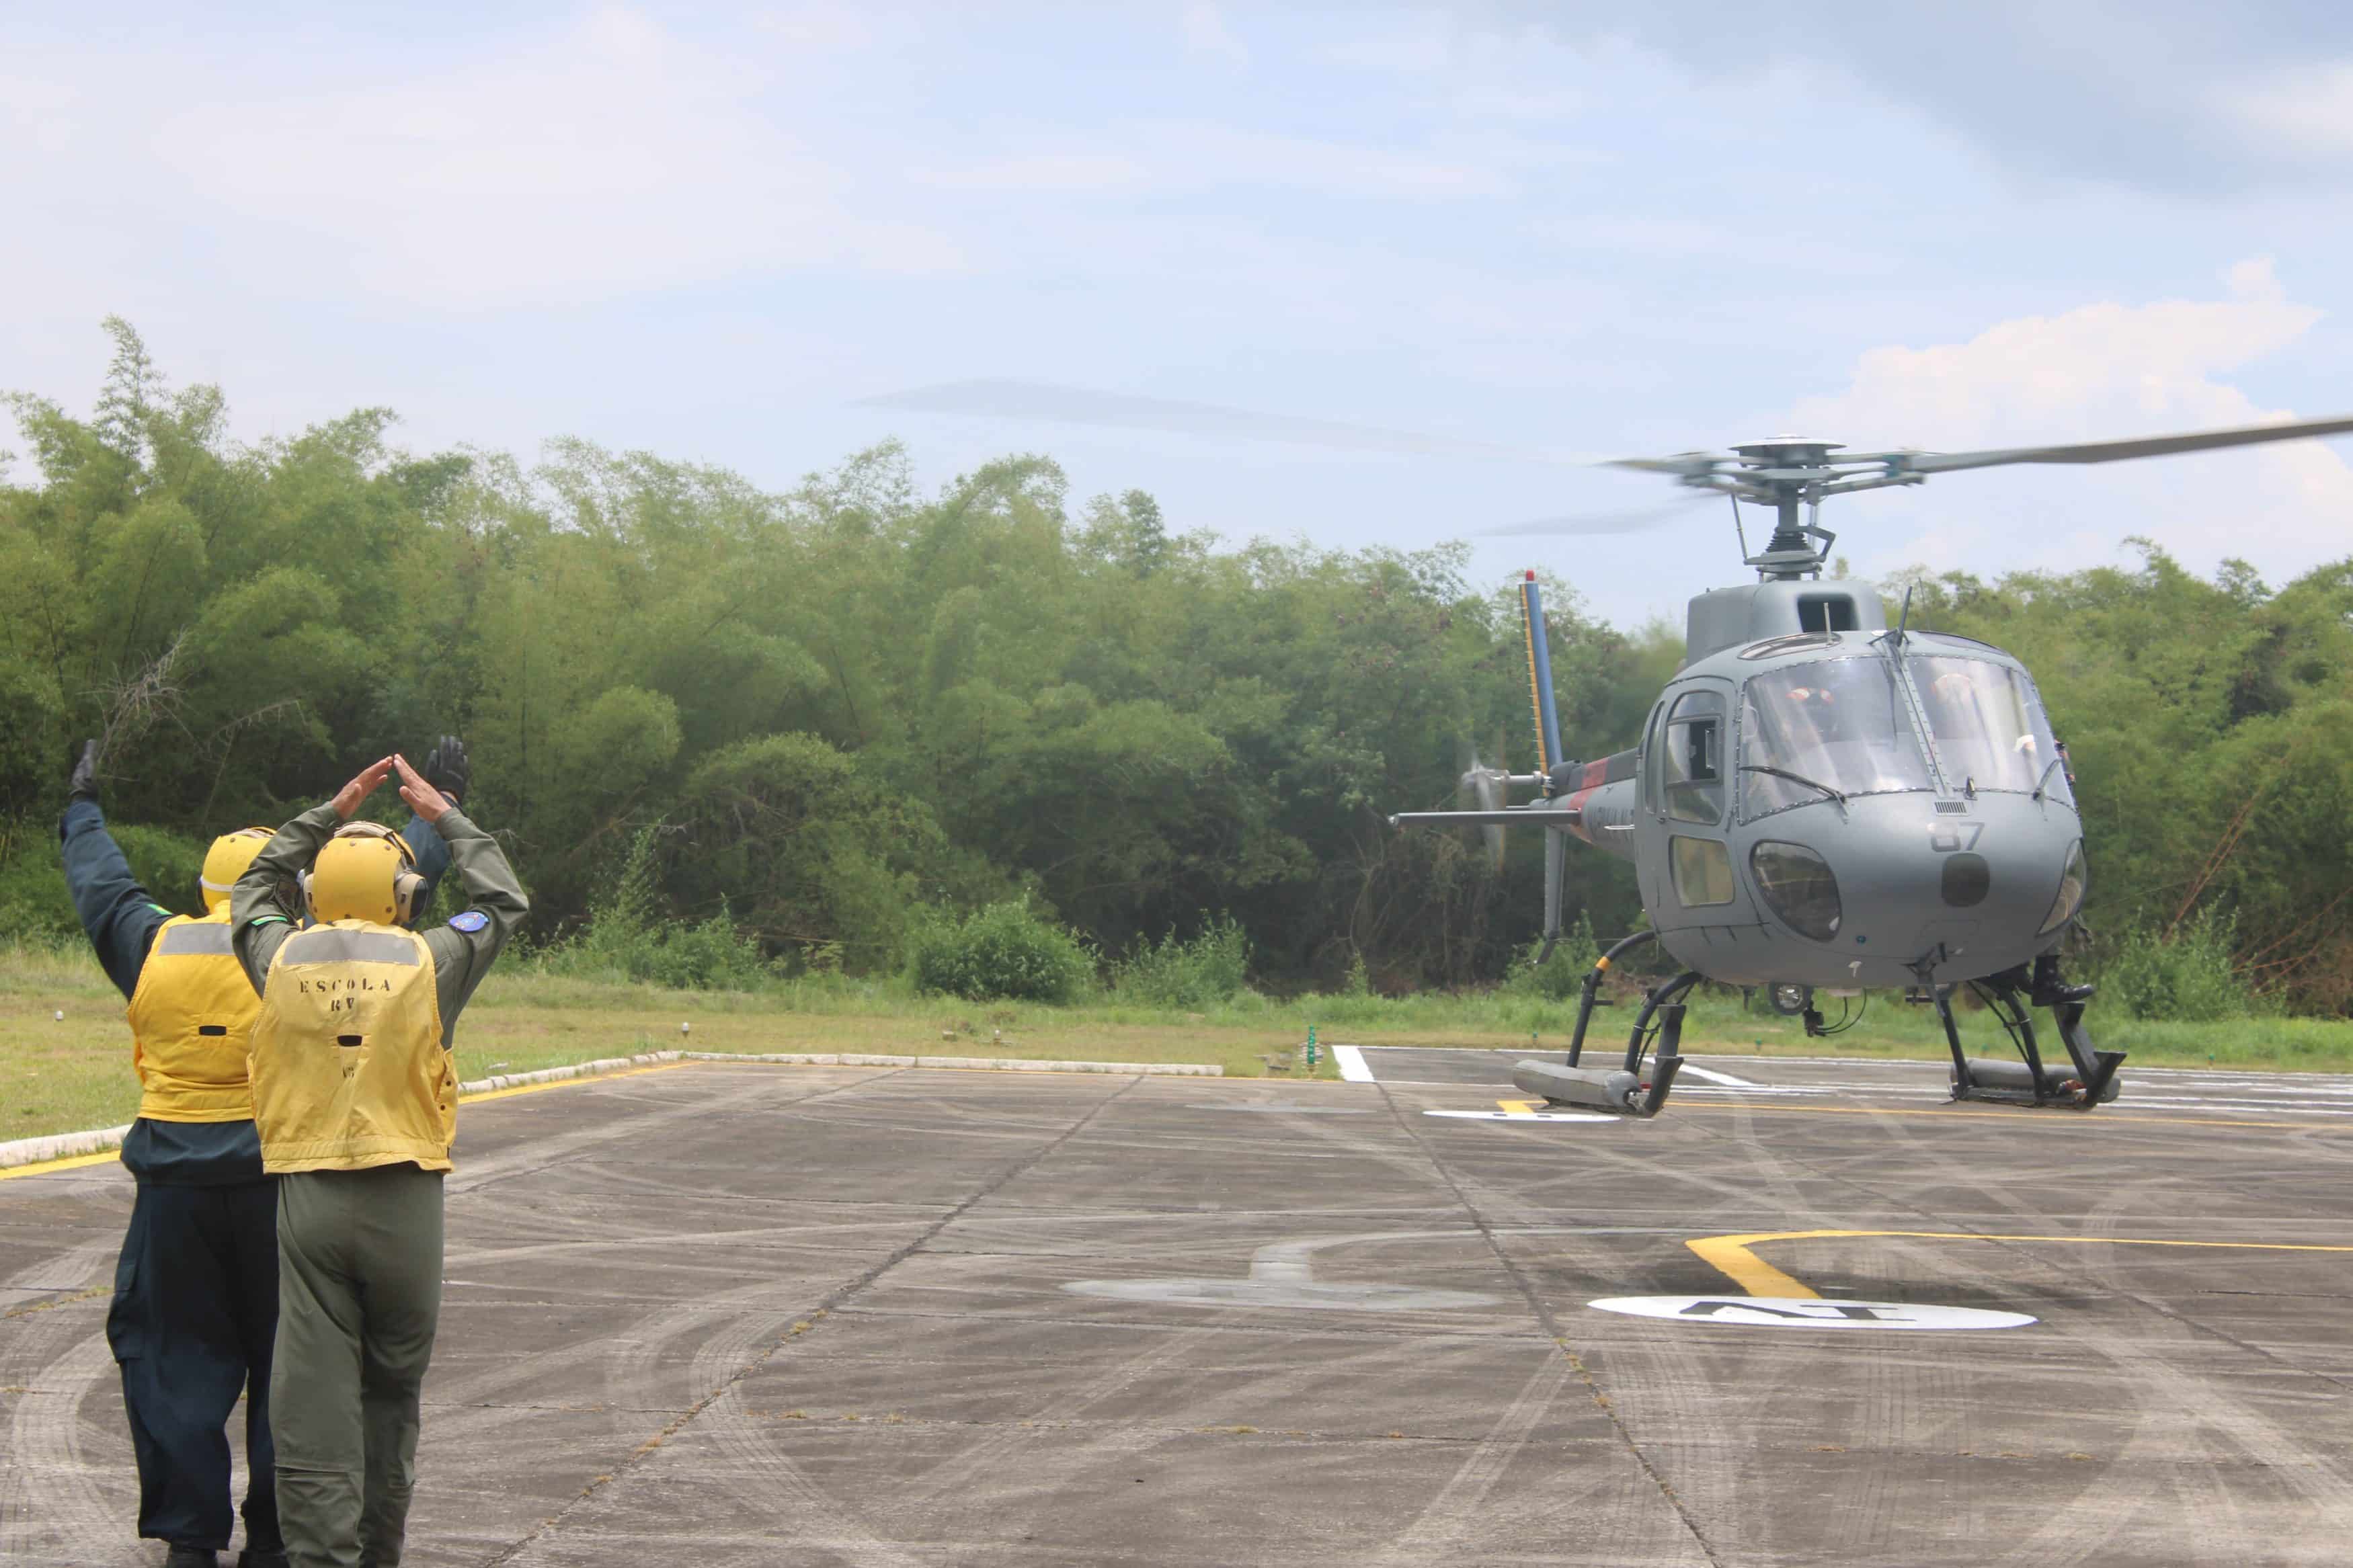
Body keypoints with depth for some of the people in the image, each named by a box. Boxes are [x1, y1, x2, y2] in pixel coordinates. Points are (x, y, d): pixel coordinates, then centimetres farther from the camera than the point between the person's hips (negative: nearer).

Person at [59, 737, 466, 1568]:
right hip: (282, 1180, -2)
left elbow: (101, 885, 21)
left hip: (176, 1186, 2)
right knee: (285, 1359, 8)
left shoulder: (154, 946, 3)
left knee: (174, 1353, 9)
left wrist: (82, 808, 38)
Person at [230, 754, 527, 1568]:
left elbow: (255, 887, 25)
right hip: (404, 1201, 0)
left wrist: (333, 812, 30)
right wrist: (446, 817, 26)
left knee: (314, 1399, 0)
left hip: (308, 1196, 1)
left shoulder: (283, 958, 2)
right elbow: (505, 903, 17)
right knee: (392, 1393, 13)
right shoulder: (428, 962, -2)